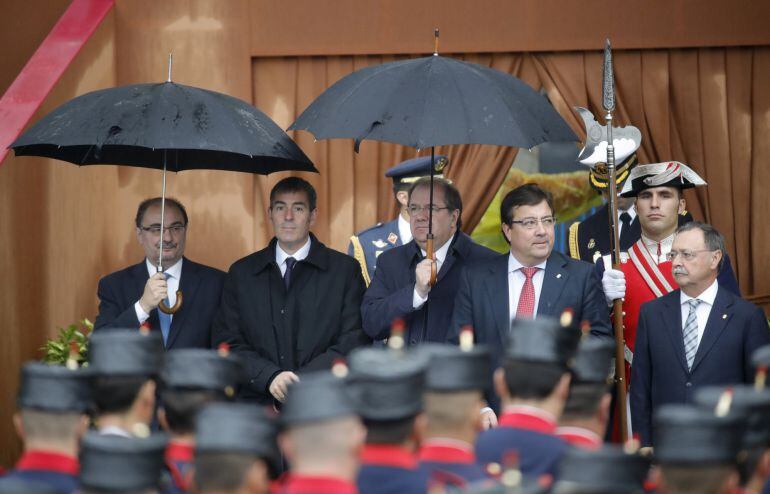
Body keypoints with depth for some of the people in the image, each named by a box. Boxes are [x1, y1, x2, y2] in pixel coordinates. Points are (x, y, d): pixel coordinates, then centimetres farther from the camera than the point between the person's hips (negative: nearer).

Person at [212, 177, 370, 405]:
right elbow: (227, 342, 9)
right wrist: (271, 377, -8)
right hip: (257, 405, 1)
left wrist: (300, 381, -10)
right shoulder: (241, 273, 14)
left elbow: (353, 343, 1)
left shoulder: (345, 270, 7)